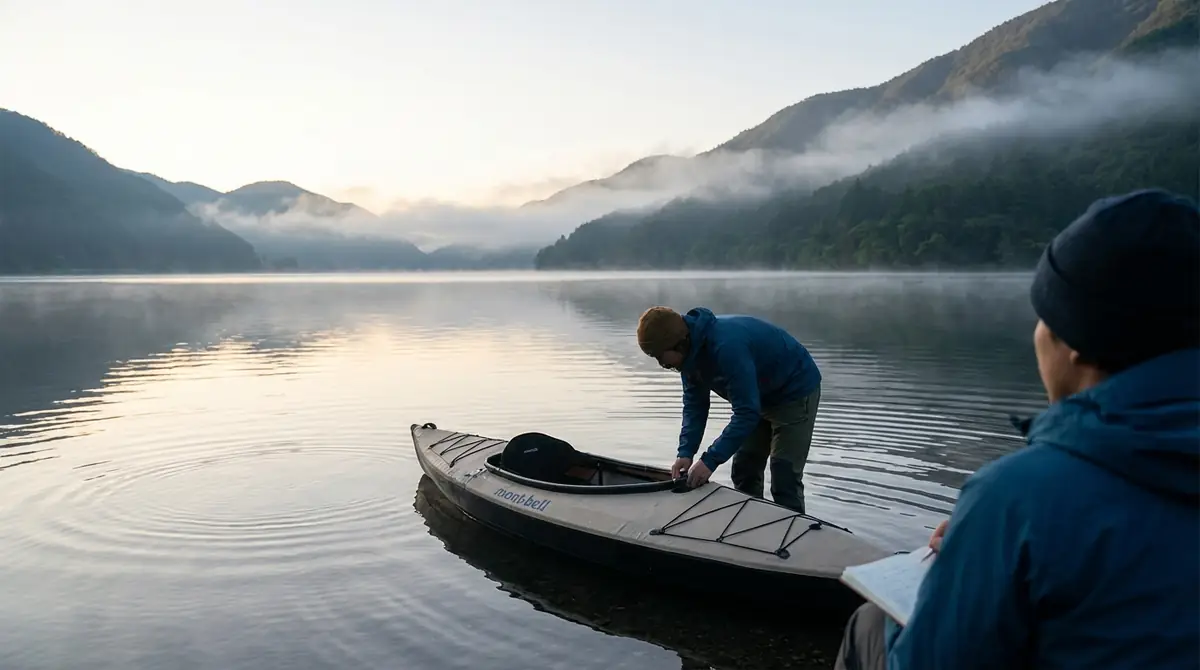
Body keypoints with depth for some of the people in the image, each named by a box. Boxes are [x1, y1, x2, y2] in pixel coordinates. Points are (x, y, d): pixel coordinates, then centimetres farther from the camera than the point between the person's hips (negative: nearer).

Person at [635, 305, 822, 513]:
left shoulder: (726, 346, -38)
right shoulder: (690, 350, -11)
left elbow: (747, 413, -36)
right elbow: (695, 404, -5)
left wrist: (710, 460, -35)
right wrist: (685, 452, -17)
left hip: (796, 391, -9)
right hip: (760, 396, 9)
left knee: (784, 480, -12)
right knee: (743, 473, 11)